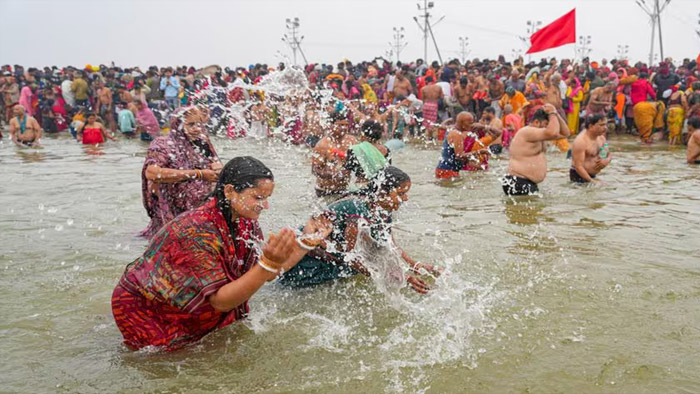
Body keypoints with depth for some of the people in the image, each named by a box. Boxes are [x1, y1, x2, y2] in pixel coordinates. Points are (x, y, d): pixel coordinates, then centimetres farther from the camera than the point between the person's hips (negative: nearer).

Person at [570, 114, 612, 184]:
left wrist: (607, 160, -7)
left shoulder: (601, 137, 6)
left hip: (593, 176, 8)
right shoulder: (581, 141, -21)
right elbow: (578, 167, -24)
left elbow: (609, 154, 18)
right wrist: (591, 180, -31)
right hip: (579, 176, -8)